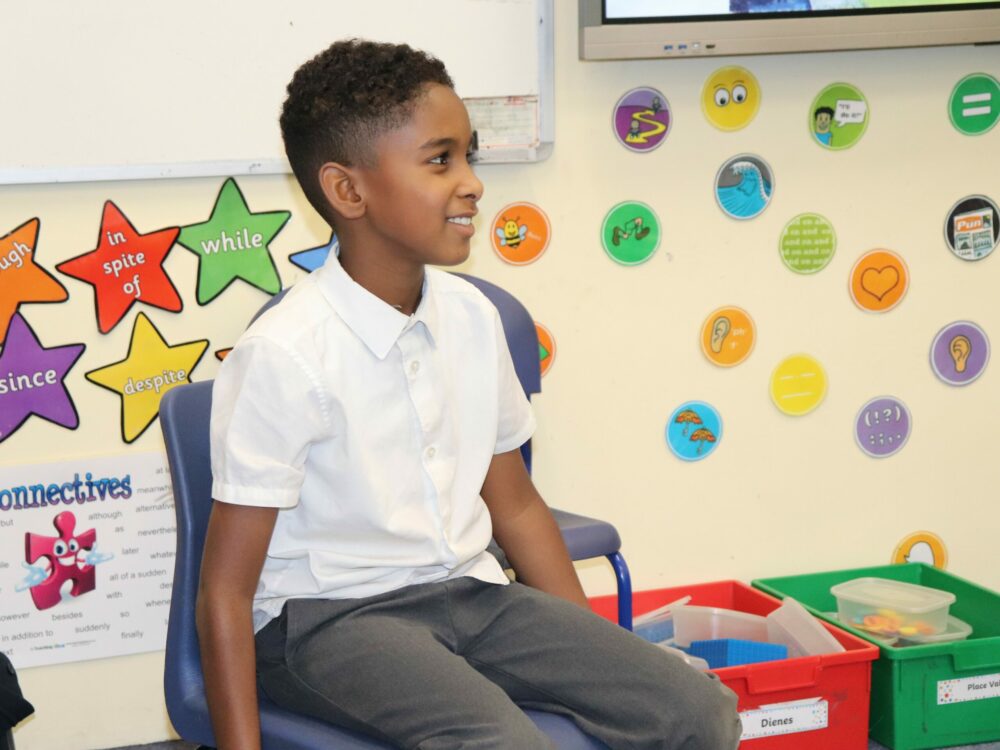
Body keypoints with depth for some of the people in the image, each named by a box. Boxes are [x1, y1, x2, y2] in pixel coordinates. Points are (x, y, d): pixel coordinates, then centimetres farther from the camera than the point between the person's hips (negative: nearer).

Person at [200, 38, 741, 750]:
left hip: (469, 592, 7)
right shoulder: (285, 355, -16)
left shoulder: (472, 317, 4)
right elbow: (226, 589, -13)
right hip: (328, 617, -6)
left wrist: (597, 658, 12)